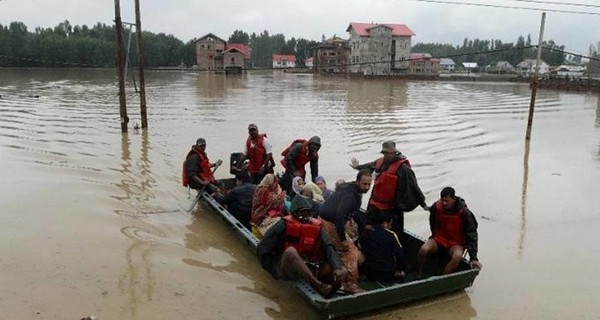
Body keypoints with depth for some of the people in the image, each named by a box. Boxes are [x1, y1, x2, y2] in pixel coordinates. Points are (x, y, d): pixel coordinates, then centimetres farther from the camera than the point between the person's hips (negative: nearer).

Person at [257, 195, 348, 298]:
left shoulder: (316, 226, 7)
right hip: (286, 269, -4)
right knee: (290, 251, -36)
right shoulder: (285, 224, -4)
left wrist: (337, 268, -24)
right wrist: (275, 271, -9)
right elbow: (263, 248, -7)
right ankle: (318, 285, -42)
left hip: (310, 268, 4)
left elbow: (329, 248, -7)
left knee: (342, 272, -11)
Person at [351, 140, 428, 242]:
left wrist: (422, 203, -15)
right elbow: (369, 166, 25)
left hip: (392, 209, -7)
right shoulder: (380, 162, 3)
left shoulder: (402, 168, -18)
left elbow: (414, 187, -17)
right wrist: (357, 167, 43)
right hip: (375, 205, 7)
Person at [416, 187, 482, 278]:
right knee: (424, 249, -27)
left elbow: (471, 235, -16)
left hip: (456, 243, -2)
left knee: (457, 256, -35)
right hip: (439, 239, 2)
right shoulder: (437, 207, -12)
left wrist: (473, 258, -20)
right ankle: (418, 275, -7)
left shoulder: (464, 212, -19)